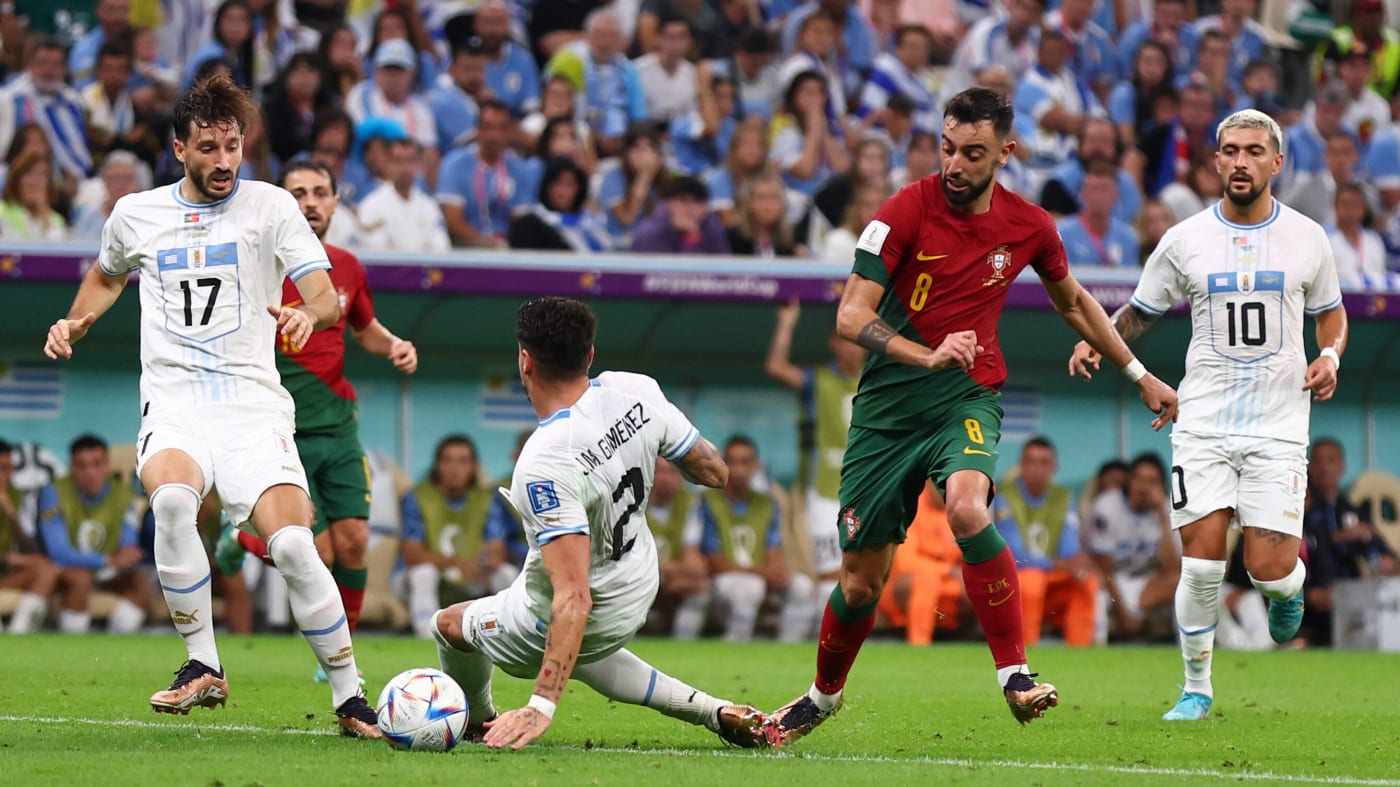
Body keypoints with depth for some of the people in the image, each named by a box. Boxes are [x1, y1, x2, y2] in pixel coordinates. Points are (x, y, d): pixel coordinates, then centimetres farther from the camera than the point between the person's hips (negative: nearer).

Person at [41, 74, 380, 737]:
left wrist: (309, 314, -27)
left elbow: (328, 298, -3)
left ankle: (349, 698, -6)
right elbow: (107, 275, 34)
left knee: (293, 545, -19)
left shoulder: (269, 206, 3)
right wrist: (75, 323, 15)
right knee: (171, 499, -33)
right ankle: (203, 667, -21)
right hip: (174, 402, 1)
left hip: (253, 402, -1)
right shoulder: (135, 215, 12)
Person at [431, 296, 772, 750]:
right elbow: (715, 473, -4)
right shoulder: (636, 391, -19)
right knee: (579, 655, 36)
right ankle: (714, 712, 24)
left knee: (450, 623, 18)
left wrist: (542, 707, -41)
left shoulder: (544, 467, -38)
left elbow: (574, 599, -41)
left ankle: (476, 721, 48)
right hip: (642, 589, 6)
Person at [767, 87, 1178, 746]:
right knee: (861, 578, 3)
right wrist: (927, 355, -29)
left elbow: (1072, 302, 20)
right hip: (888, 405, 0)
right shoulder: (907, 210, -10)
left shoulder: (1029, 226, 0)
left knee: (967, 507, -33)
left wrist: (1140, 376, 25)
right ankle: (823, 695, 32)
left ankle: (1015, 674, -26)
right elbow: (851, 316, -14)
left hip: (968, 397, 0)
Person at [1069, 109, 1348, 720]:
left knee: (1268, 570, -9)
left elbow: (1330, 311, 18)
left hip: (1279, 427, 0)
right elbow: (1141, 311, 14)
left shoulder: (1307, 238, 4)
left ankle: (1290, 585, 29)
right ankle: (1196, 687, 9)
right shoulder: (1184, 241, 2)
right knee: (1201, 564, -8)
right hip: (1203, 423, 0)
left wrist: (1331, 355, -2)